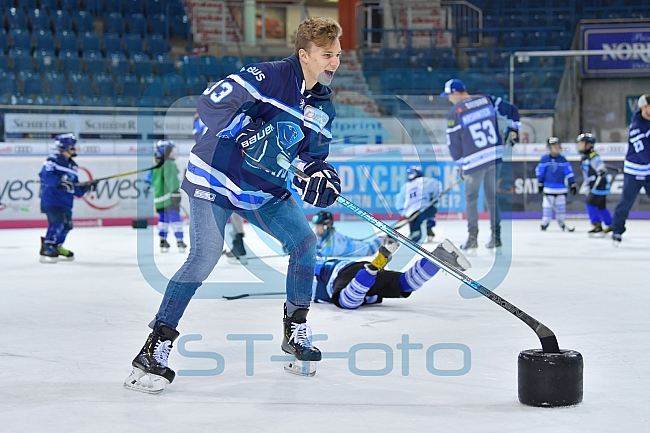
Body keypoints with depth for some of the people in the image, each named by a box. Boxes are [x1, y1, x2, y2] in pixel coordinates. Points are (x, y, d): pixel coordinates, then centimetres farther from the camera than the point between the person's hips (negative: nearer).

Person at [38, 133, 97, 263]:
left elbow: (76, 190, 17)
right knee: (57, 222, -20)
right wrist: (59, 182, -28)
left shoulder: (73, 166, 17)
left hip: (66, 202, 8)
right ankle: (47, 248, -12)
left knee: (67, 225, 11)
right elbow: (45, 175, -21)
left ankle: (57, 247, 31)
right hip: (51, 200, -8)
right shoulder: (53, 160, -7)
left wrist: (86, 188, 0)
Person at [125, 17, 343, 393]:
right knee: (206, 256, -20)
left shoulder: (324, 107, 4)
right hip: (216, 177, -7)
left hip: (266, 190, 8)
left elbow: (313, 157, 11)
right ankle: (156, 348, -16)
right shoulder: (269, 76, -20)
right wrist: (249, 135, -31)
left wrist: (320, 177, -11)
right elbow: (211, 102, -26)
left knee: (306, 242, -2)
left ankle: (295, 331, 18)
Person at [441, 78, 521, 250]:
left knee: (471, 197, 10)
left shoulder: (455, 112, -7)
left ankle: (472, 236, 5)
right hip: (495, 156, 4)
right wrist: (513, 130, 18)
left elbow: (453, 142, -4)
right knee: (491, 196, 14)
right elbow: (512, 110, 9)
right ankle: (496, 236, 13)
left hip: (474, 160, -4)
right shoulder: (487, 100, 5)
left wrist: (459, 164, 7)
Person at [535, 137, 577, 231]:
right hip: (548, 189, -2)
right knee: (547, 206, -1)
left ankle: (561, 223, 19)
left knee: (561, 207, 5)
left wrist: (573, 185, 3)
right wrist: (540, 185, 3)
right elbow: (539, 172, 2)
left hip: (561, 189, 2)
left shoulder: (563, 160, 0)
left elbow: (569, 173, 3)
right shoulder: (544, 159, -5)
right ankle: (544, 224, 10)